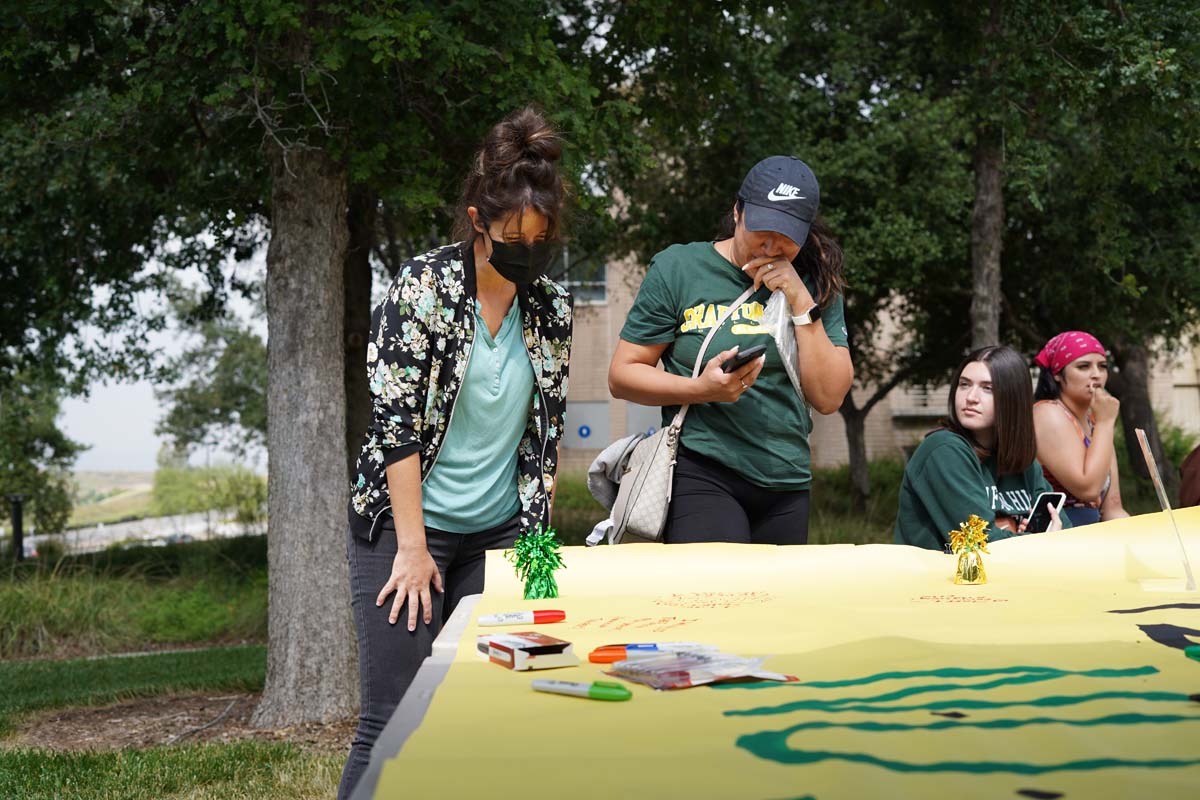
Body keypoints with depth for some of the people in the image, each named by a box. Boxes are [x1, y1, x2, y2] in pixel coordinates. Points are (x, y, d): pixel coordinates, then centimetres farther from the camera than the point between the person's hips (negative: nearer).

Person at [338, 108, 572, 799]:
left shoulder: (552, 308, 4)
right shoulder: (424, 286, -10)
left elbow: (549, 430, 11)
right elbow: (396, 423, -13)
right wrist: (413, 548, -14)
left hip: (499, 534, 5)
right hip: (406, 524, -4)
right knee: (394, 721, -8)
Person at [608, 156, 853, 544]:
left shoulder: (814, 285, 8)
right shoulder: (678, 268, -1)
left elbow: (829, 397, 0)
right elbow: (621, 376, -1)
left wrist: (801, 303, -8)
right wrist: (701, 389, -18)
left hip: (787, 483, 4)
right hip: (703, 474, -4)